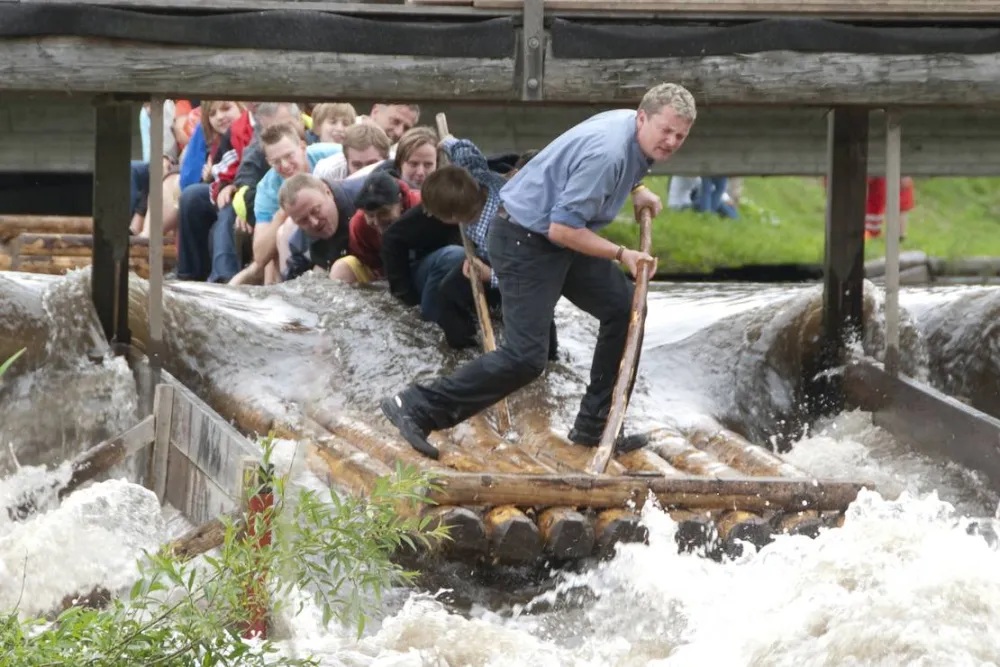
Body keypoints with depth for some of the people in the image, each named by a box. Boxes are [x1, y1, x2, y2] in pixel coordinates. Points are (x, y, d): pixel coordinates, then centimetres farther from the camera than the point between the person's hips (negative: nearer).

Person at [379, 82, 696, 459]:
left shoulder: (634, 128, 4)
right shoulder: (606, 154, -28)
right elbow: (563, 229, -26)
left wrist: (637, 191, 16)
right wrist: (622, 255, -18)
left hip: (563, 237, 10)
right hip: (526, 242, -10)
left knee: (624, 309, 12)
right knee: (526, 357, -16)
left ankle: (593, 427, 18)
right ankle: (416, 409, -12)